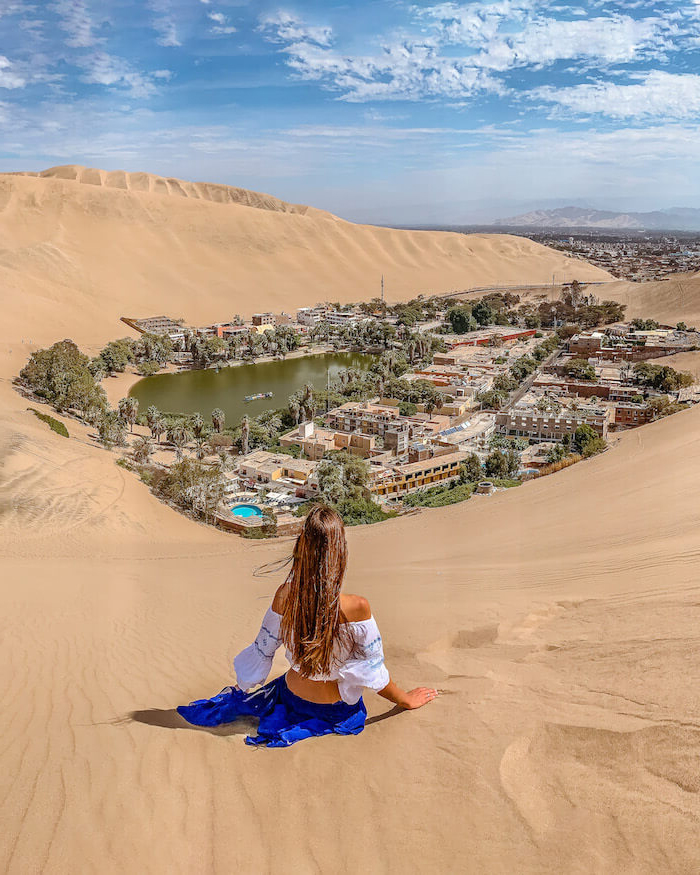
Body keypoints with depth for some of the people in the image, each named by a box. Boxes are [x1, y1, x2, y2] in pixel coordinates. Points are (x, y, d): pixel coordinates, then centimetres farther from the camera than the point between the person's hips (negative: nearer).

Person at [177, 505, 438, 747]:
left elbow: (262, 651, -4)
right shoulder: (356, 608, -31)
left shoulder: (285, 596, -20)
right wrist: (406, 700, 1)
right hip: (336, 711, -3)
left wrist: (242, 687, 16)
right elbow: (373, 671, -18)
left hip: (292, 697, 3)